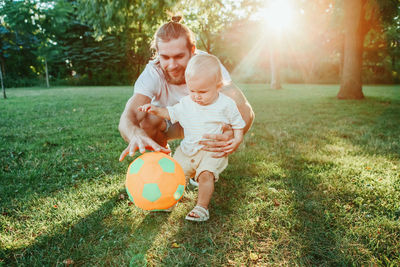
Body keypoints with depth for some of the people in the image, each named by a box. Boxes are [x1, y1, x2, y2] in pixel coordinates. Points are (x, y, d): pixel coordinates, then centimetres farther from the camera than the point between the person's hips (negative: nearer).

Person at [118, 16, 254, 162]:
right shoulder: (153, 72, -29)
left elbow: (245, 110, -35)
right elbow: (126, 119, -42)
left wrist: (234, 135, -59)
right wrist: (136, 134, -68)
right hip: (167, 123, 0)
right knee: (146, 119, -33)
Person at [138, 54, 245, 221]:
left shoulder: (226, 105, -8)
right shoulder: (186, 103, 1)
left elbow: (237, 124, 4)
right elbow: (171, 113, 14)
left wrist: (237, 139, -13)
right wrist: (156, 110, -3)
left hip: (212, 151, -4)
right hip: (188, 149, 5)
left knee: (206, 174, -27)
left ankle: (202, 207, -11)